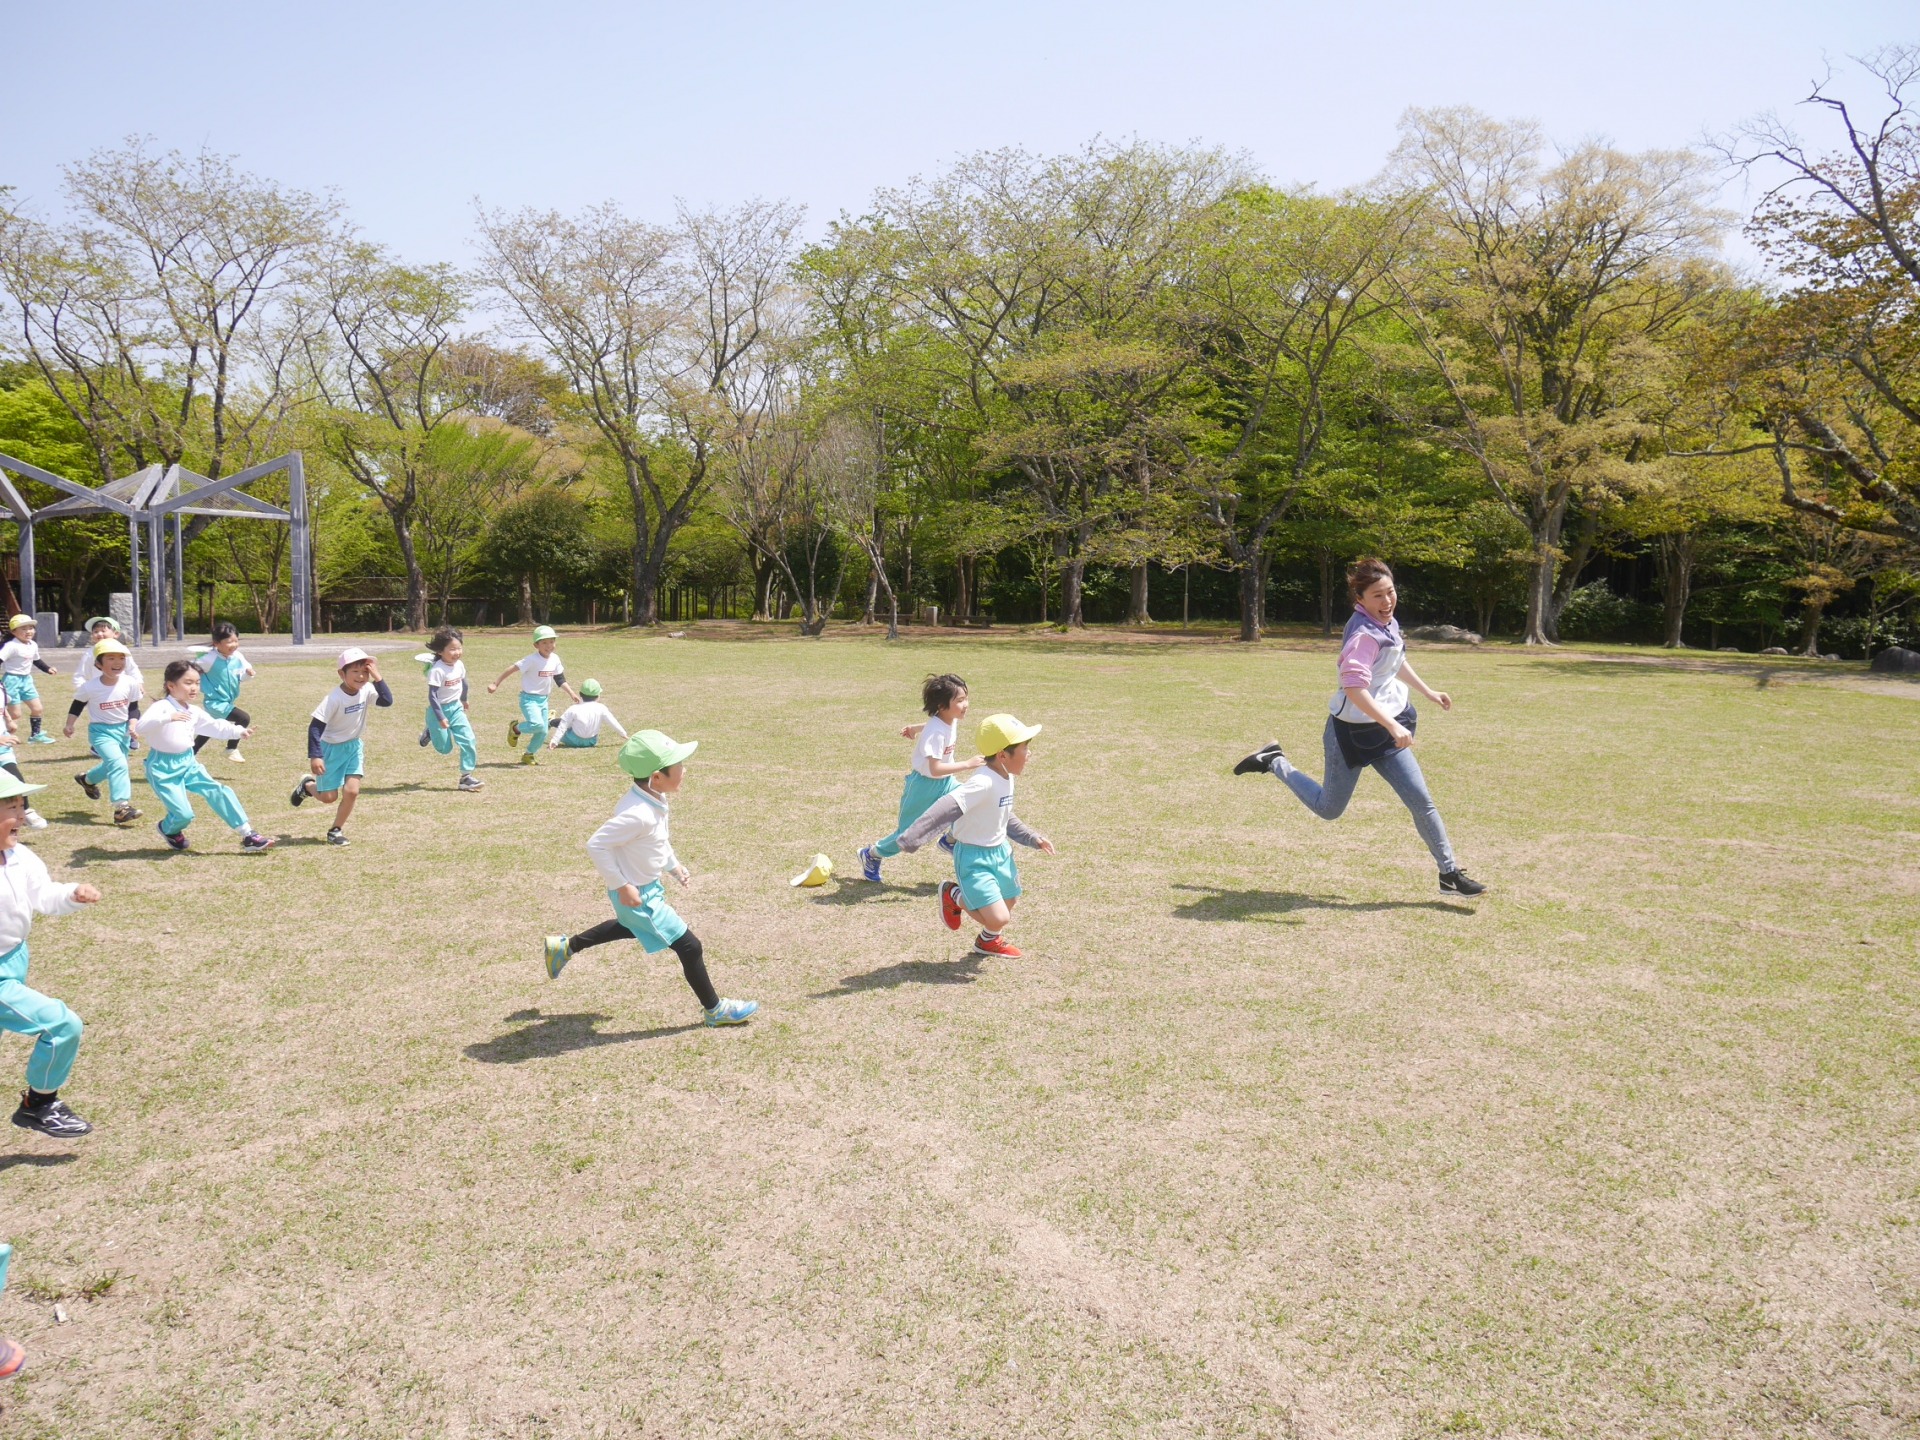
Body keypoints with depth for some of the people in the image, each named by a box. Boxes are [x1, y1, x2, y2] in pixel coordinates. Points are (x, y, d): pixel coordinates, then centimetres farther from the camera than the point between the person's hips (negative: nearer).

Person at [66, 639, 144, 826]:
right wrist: (69, 725, 0)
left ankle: (87, 779, 56)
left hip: (122, 729, 5)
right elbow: (77, 705, 1)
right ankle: (122, 807, -23)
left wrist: (132, 724, -13)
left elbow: (134, 708, 1)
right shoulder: (90, 687, -17)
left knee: (112, 765, 22)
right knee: (118, 764, -23)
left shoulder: (129, 684, -11)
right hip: (101, 731, -5)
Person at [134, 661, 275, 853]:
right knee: (183, 814, -11)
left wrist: (238, 731, 14)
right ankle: (168, 830, 28)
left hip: (188, 763, 7)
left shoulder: (194, 711, 8)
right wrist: (168, 718, -45)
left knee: (218, 792, -4)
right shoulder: (162, 707, -17)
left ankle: (247, 835, -1)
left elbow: (214, 726, 24)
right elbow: (140, 727, -33)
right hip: (163, 767, -7)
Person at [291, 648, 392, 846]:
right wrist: (315, 755, -30)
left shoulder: (366, 691, -11)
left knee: (352, 791, -8)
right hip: (331, 748, -4)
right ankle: (307, 784, 38)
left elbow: (387, 701, -25)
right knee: (328, 797, 3)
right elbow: (315, 726, -24)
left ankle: (337, 830, 13)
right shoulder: (334, 698, -26)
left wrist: (378, 679, -30)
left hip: (354, 746, 4)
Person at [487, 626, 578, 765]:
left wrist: (571, 693, 10)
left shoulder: (555, 659, 2)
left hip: (543, 700, 7)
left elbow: (560, 679, 15)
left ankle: (529, 755, 29)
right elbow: (511, 669, -19)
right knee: (537, 724, -27)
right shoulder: (532, 660, -18)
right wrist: (496, 684, -22)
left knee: (543, 732, 8)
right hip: (529, 699, -7)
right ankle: (515, 728, 4)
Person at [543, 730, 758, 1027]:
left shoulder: (654, 799, -6)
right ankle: (714, 1010, 16)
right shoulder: (638, 814, -35)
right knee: (689, 946, -2)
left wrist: (673, 864, 13)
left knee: (631, 926, 39)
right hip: (638, 894, -10)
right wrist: (622, 886, -28)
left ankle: (564, 947, 52)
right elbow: (596, 845, -33)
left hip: (649, 883, 10)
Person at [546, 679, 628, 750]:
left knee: (556, 722, 12)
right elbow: (613, 722, -7)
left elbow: (562, 726, -14)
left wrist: (554, 741, -11)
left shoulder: (573, 709, -16)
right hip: (592, 742, 3)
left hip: (574, 742, -3)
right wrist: (623, 733, 5)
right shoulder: (601, 709, -14)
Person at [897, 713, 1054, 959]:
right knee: (998, 919, -17)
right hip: (974, 857, -9)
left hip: (1000, 852, 9)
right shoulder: (983, 783, -29)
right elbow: (945, 809, -37)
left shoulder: (1007, 778, 0)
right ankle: (953, 894, 9)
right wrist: (913, 839, -44)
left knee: (1007, 907, 21)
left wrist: (1033, 839, 15)